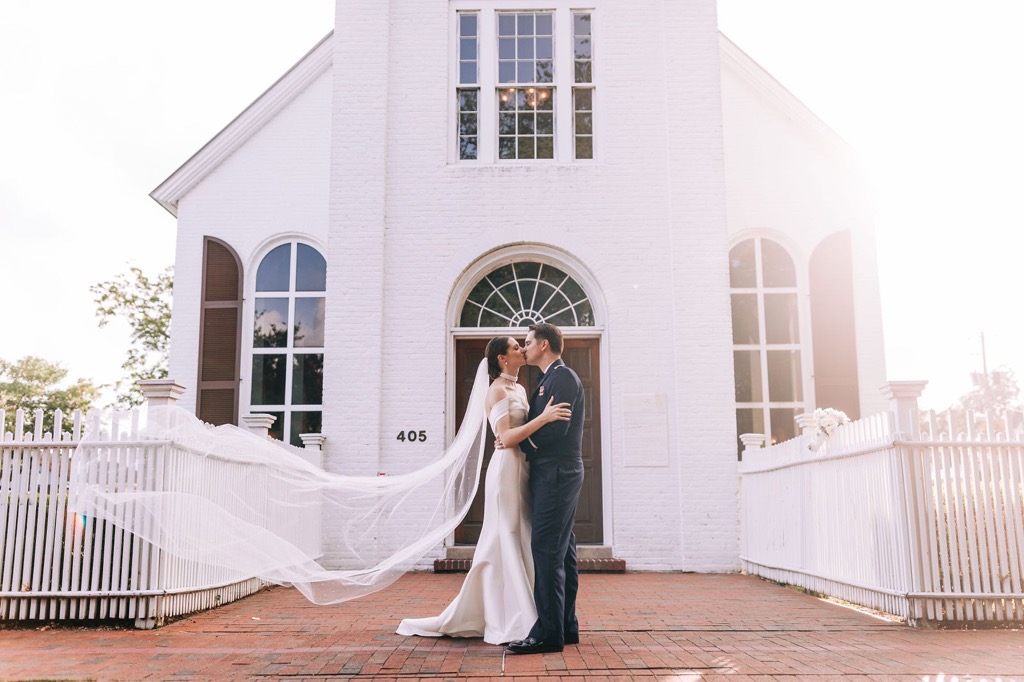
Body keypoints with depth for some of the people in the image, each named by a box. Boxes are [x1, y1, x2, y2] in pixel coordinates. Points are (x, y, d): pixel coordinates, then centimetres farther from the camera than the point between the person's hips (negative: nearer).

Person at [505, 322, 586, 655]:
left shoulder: (562, 377, -11)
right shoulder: (551, 379, 20)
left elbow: (556, 428, -20)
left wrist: (518, 443, -11)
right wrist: (521, 440, 4)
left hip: (556, 473, -10)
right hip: (554, 474, 10)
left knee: (546, 549, -12)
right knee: (561, 550, 11)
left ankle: (548, 632, -11)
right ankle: (566, 627, 18)